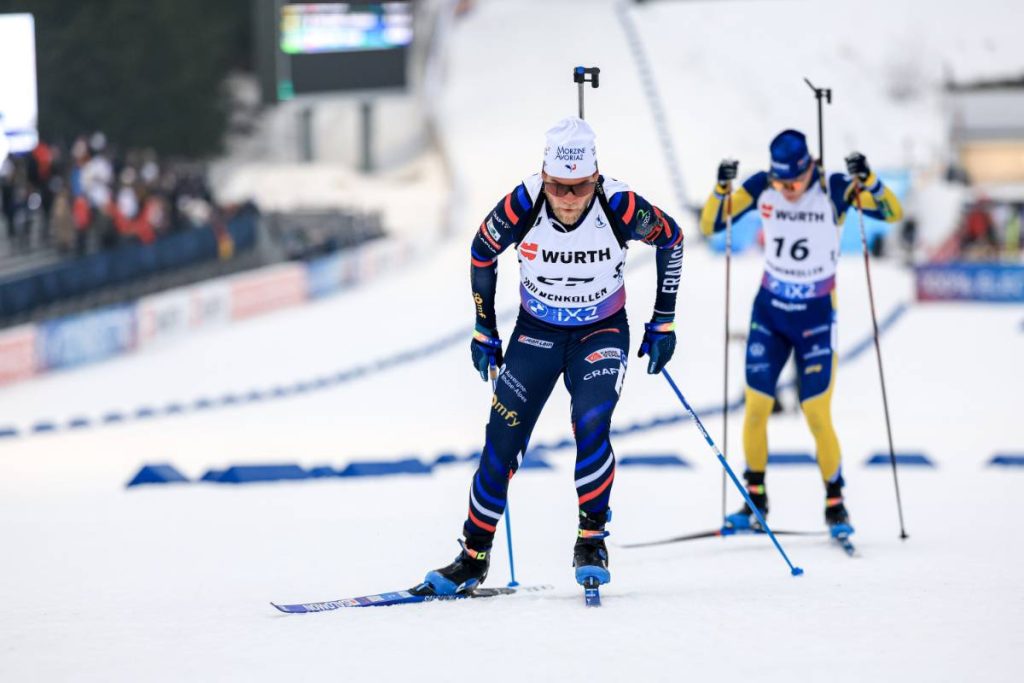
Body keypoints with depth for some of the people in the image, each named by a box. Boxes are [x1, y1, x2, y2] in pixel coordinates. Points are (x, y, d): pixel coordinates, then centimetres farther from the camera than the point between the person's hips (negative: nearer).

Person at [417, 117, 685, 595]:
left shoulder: (621, 207, -27)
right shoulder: (521, 207, -25)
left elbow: (670, 237, -5)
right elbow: (482, 252, -3)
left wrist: (663, 322, -3)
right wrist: (484, 331, 2)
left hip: (601, 334, -1)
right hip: (536, 334, 1)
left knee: (591, 425, -24)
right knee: (502, 444, -4)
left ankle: (591, 539, -5)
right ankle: (473, 558, 10)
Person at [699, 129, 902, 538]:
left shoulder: (834, 189, -14)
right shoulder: (761, 188, -7)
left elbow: (893, 214, -20)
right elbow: (709, 225, -5)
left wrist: (867, 180, -36)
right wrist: (721, 188, -22)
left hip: (816, 317, -3)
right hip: (769, 310, 3)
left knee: (817, 416, -7)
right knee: (756, 408, 1)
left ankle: (835, 504, 9)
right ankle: (756, 502, 15)